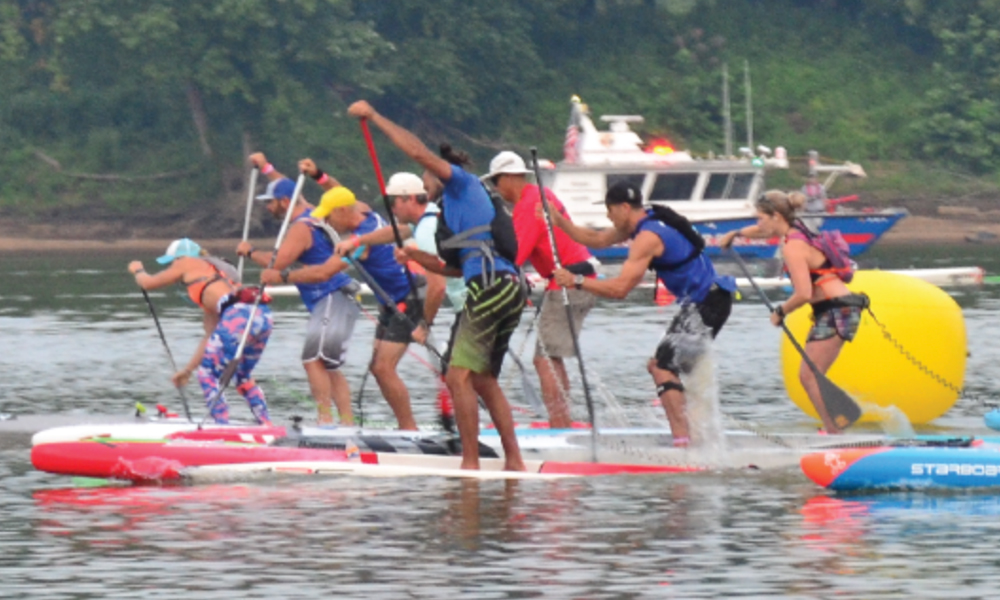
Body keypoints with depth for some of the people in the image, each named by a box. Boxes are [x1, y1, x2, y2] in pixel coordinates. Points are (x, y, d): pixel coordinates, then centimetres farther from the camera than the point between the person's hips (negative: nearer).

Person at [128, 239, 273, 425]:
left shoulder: (186, 264, 15)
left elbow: (148, 283, 28)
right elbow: (210, 338, 34)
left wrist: (138, 270, 50)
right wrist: (188, 369, 39)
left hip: (240, 314, -8)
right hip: (263, 316, 8)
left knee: (208, 375, 3)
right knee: (243, 378, 25)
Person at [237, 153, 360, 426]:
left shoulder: (300, 229, -14)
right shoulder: (311, 213, 14)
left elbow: (277, 262, -23)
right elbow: (289, 189, 35)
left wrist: (250, 252, -7)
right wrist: (266, 167, 41)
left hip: (332, 300, -10)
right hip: (336, 301, 10)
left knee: (313, 359, -17)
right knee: (329, 367, 9)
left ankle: (326, 418, -24)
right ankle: (348, 422, 5)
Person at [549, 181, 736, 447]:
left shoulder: (647, 237, -20)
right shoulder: (644, 222, 11)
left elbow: (620, 288, -26)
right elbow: (597, 240, 22)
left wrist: (576, 281, -22)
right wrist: (559, 222, 14)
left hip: (706, 305, -11)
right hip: (699, 304, 11)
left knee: (663, 368, -18)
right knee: (660, 366, 18)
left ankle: (682, 442, -29)